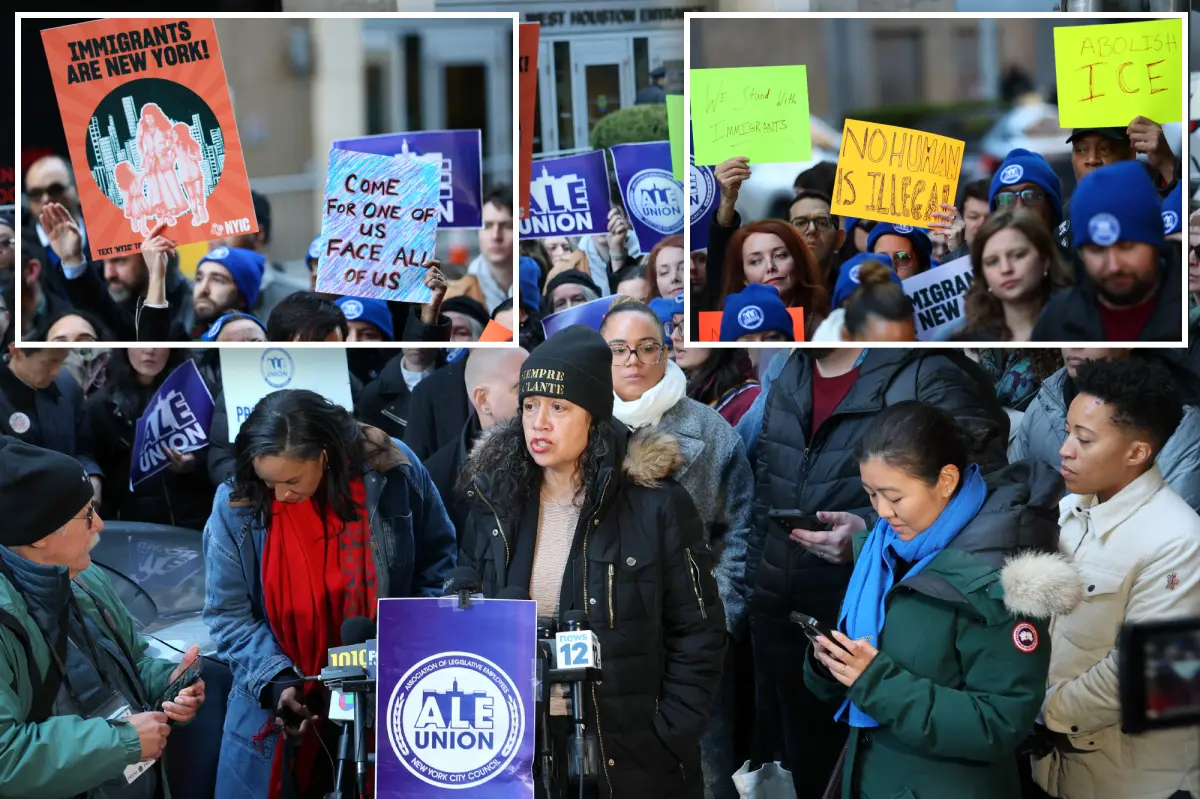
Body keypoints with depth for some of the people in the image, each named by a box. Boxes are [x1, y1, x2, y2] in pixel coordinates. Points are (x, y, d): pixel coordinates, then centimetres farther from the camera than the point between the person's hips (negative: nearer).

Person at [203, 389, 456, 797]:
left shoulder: (392, 471, -11)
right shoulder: (237, 505, -11)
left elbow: (437, 559, 5)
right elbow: (229, 614, -4)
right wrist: (275, 681, -17)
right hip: (279, 705, 0)